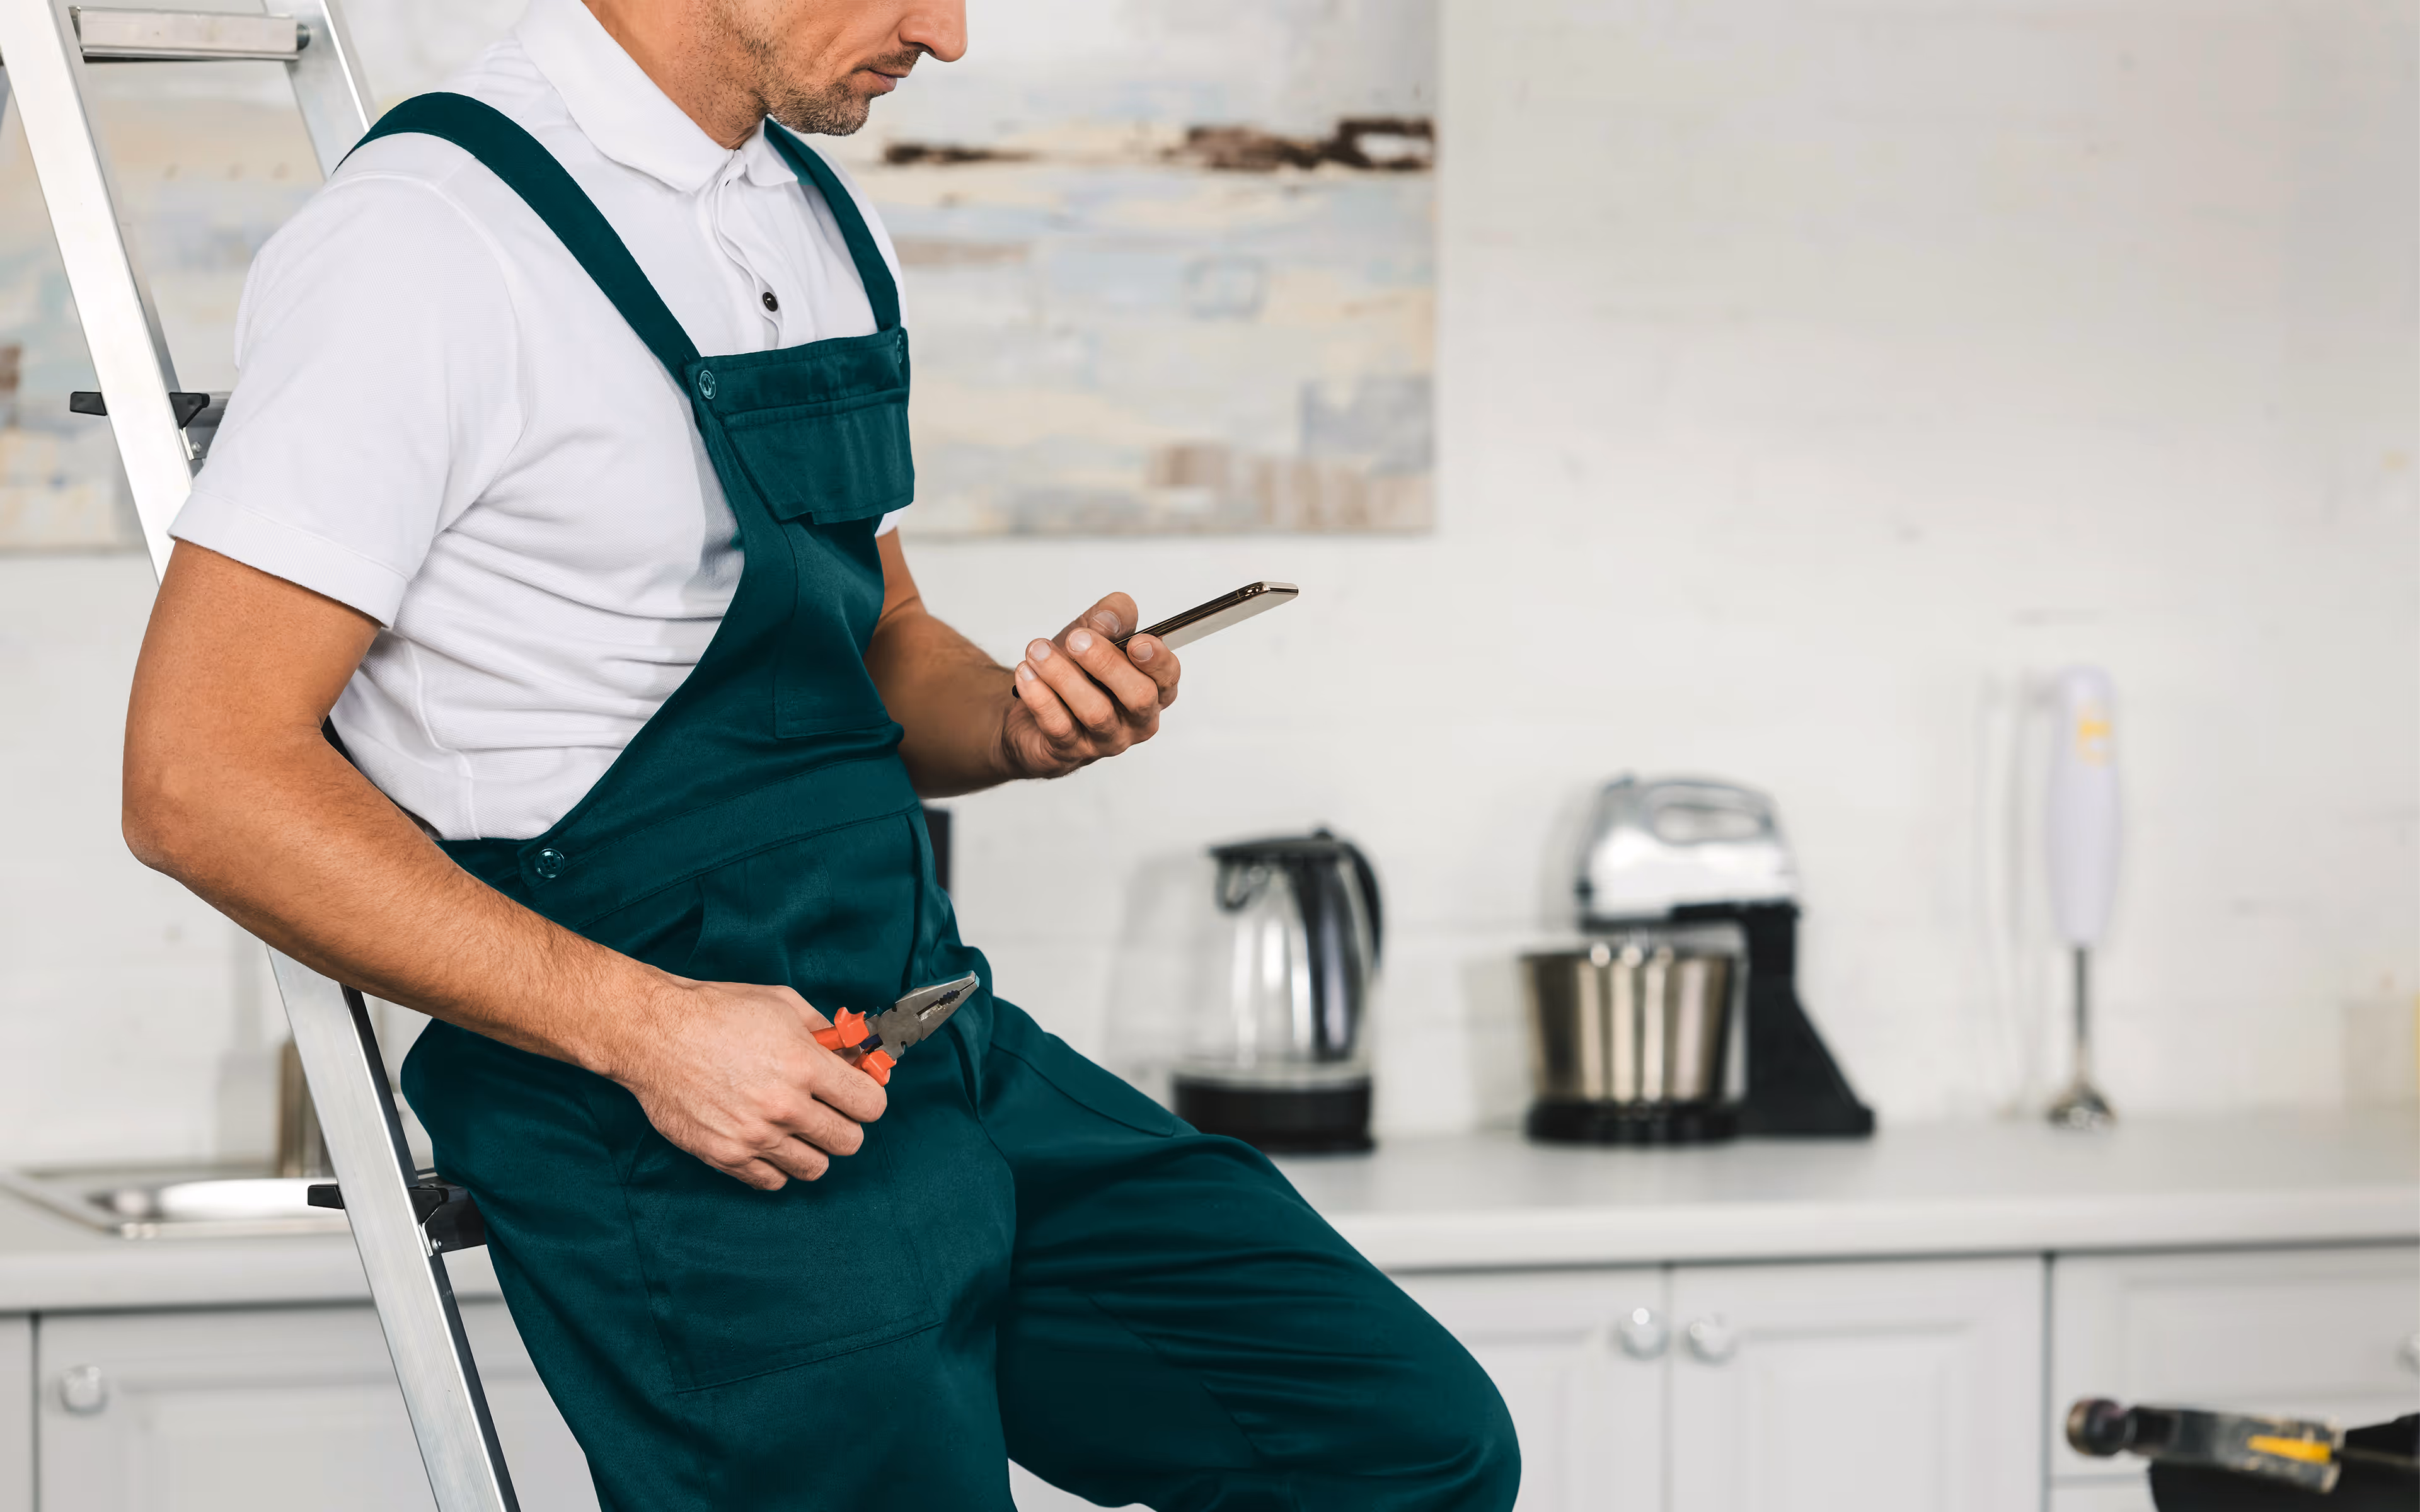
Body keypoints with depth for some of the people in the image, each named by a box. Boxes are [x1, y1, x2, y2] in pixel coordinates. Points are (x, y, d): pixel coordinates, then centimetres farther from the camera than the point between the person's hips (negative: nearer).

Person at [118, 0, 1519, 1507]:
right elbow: (203, 779, -18)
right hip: (676, 1141, -8)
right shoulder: (430, 239, -14)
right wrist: (644, 1028, -22)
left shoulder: (826, 226, 14)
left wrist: (1020, 725, 1)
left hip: (936, 1041, 8)